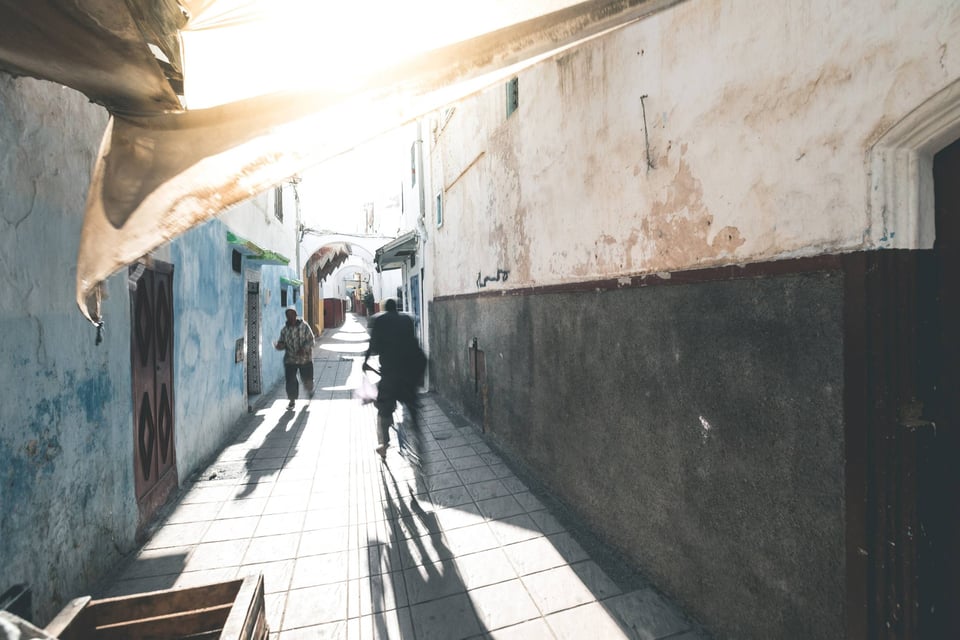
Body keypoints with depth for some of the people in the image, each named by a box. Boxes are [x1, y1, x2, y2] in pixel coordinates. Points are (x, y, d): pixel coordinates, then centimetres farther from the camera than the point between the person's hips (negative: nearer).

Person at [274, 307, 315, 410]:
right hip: (290, 359, 2)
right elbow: (282, 343, 8)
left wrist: (303, 349, -25)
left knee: (307, 379, 8)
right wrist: (278, 345, -16)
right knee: (290, 380, -2)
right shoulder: (284, 329, 3)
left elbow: (311, 340, -10)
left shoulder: (304, 326, -7)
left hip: (305, 358, -2)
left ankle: (310, 389, 43)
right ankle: (292, 401, 14)